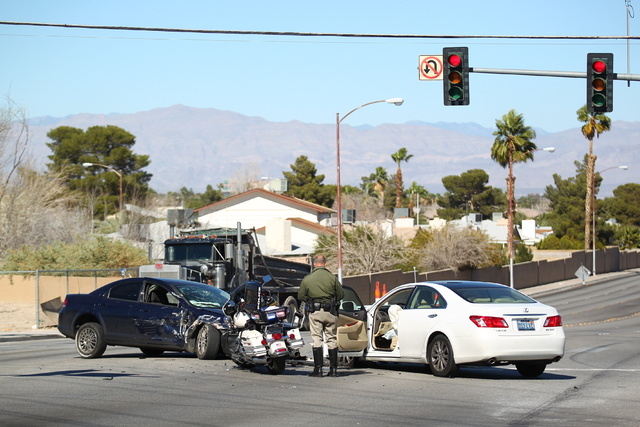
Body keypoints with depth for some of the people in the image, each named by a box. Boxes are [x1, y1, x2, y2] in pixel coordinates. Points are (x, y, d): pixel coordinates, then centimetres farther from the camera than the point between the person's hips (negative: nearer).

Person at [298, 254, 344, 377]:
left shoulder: (307, 279, -1)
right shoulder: (332, 278, -2)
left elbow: (301, 296, 5)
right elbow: (341, 294, 2)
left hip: (315, 312, -1)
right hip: (331, 312, 1)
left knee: (316, 339, 1)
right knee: (331, 340, 8)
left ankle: (318, 368, -4)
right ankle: (333, 369, 7)